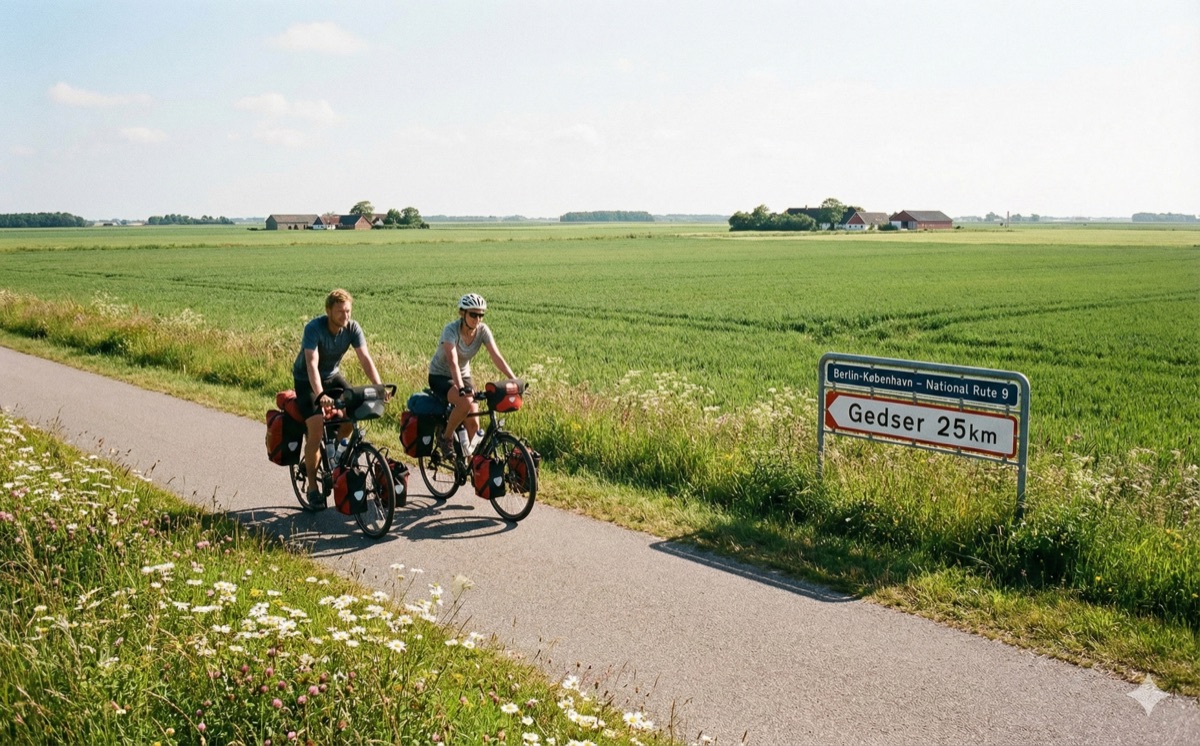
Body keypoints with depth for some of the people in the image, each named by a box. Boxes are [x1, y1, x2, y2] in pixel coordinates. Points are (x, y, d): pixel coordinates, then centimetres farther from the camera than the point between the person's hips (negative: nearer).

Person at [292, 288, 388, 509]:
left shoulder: (352, 328, -15)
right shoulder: (314, 328, -28)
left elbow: (365, 359, -20)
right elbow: (312, 364, -38)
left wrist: (380, 387, -35)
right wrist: (320, 395, -53)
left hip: (333, 375, 5)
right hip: (307, 380, -5)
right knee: (316, 429, -19)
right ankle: (312, 487, -5)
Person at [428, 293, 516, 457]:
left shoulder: (483, 330, -13)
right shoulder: (451, 330, -27)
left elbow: (497, 357, -20)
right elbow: (453, 362, -39)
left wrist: (514, 380, -33)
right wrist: (461, 388, -54)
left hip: (464, 375, 5)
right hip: (440, 376, -5)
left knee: (473, 423, -8)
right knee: (465, 402, -33)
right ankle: (446, 438, -10)